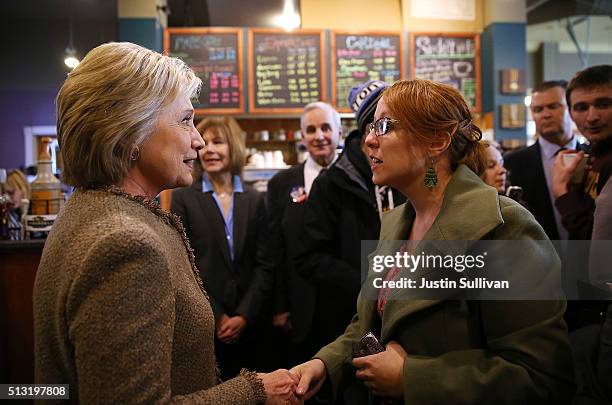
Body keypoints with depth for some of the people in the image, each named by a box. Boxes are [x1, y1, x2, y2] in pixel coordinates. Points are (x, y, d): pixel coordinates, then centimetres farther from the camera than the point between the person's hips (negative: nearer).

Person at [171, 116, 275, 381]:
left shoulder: (254, 200, 6)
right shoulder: (182, 198, -1)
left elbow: (264, 264, 2)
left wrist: (244, 316, -8)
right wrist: (216, 317, -10)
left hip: (249, 326, 2)